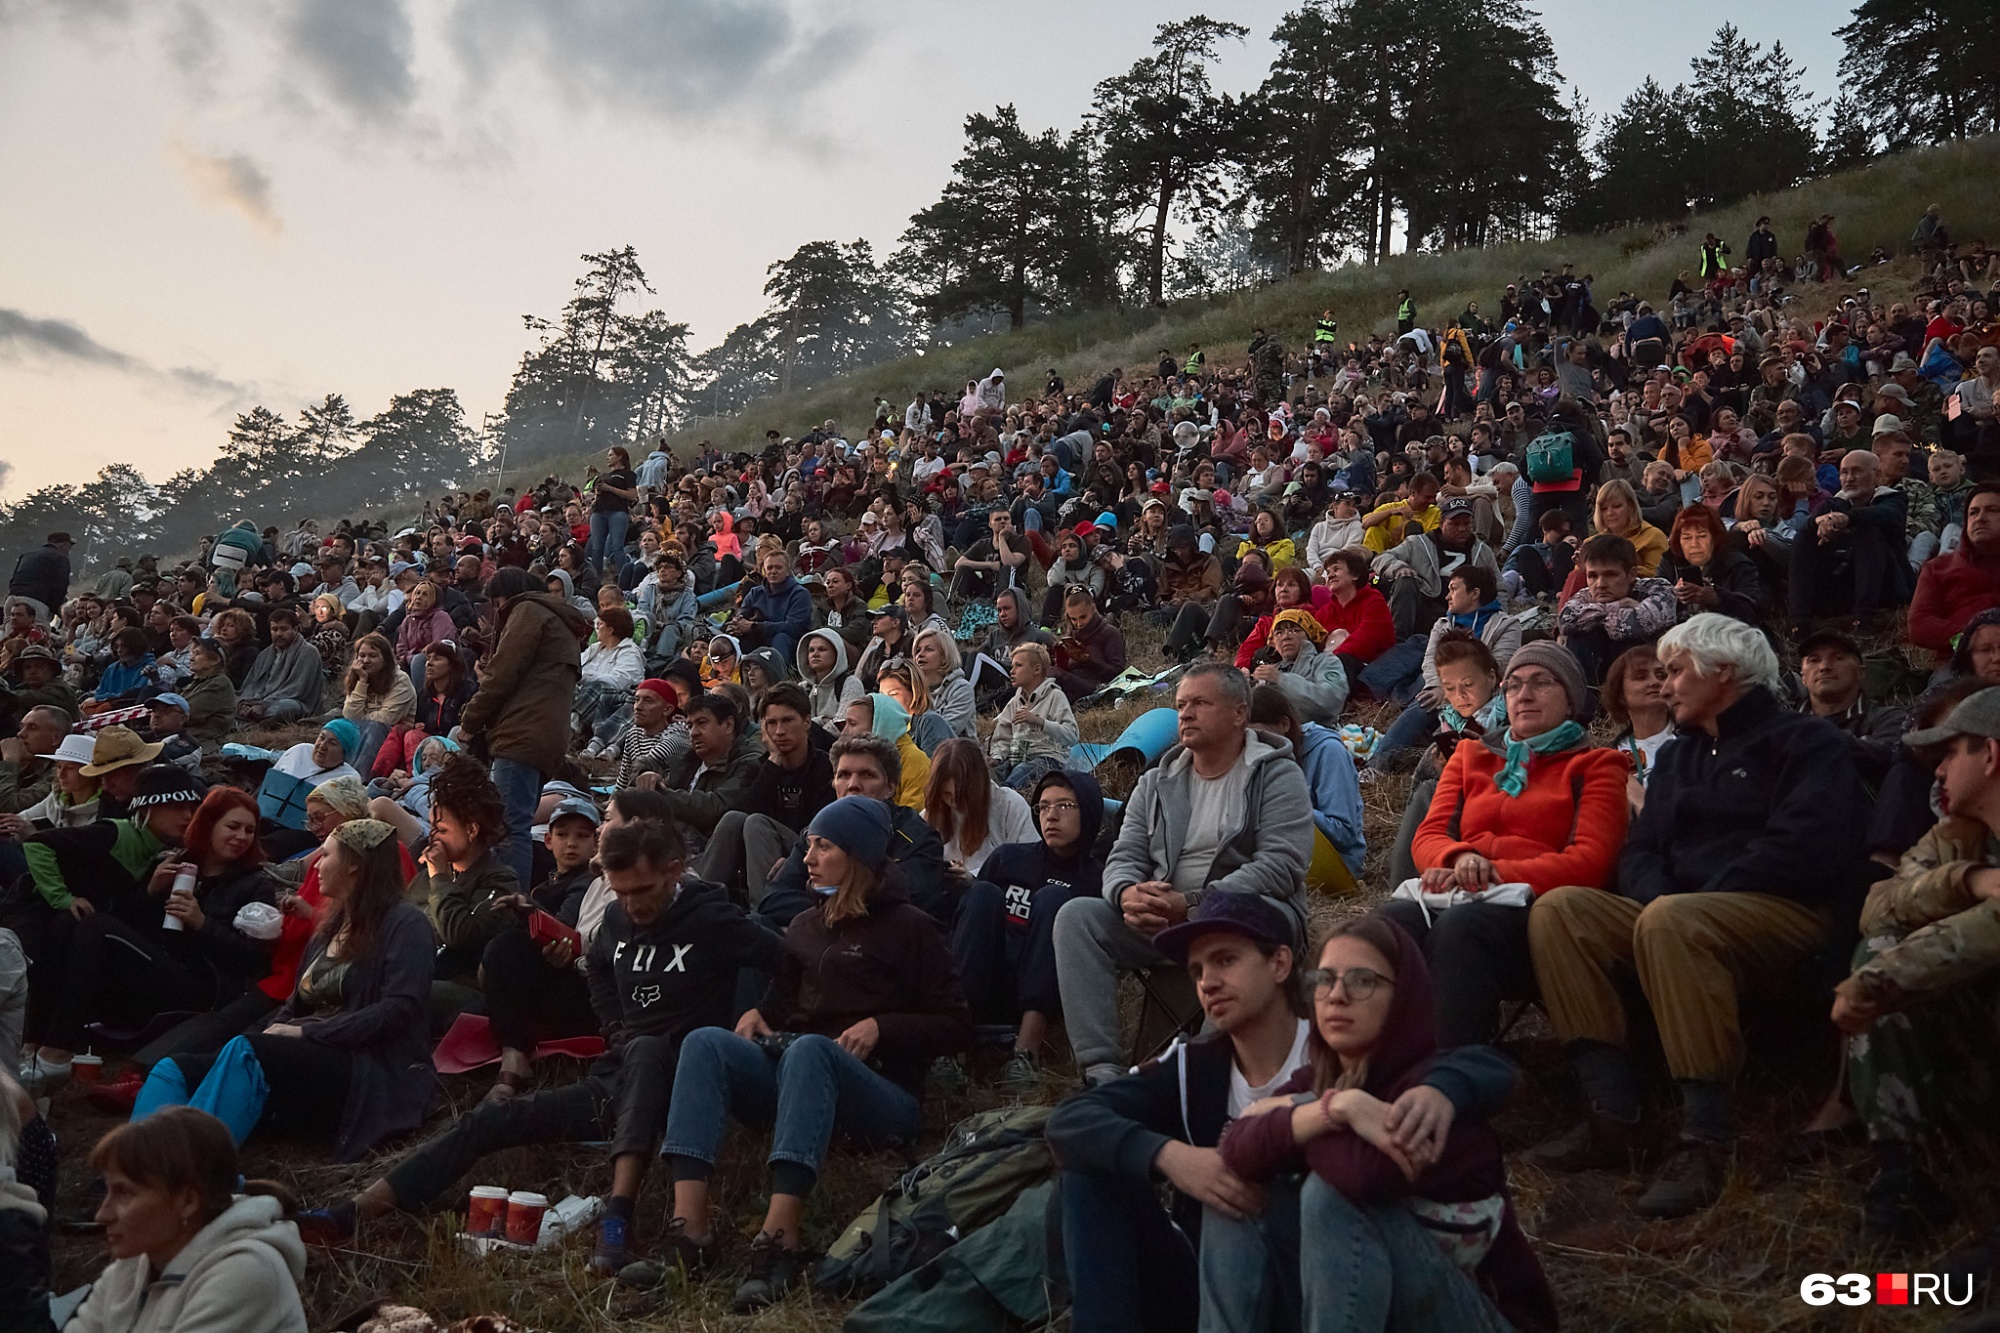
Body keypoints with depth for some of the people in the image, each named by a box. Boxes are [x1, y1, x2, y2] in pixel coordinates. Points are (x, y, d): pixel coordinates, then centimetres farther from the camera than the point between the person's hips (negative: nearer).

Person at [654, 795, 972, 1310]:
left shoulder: (906, 926, 4)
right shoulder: (804, 927, 21)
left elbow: (955, 1027, 0)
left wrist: (882, 1027, -13)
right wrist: (757, 1014, 1)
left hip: (882, 1094, -5)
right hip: (797, 1079, 5)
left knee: (809, 1048, -38)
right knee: (706, 1042, -22)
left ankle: (778, 1242, -50)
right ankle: (688, 1227, -38)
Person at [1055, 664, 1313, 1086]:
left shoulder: (1276, 776, 1)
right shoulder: (1155, 782, 18)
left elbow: (1281, 865, -13)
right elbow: (1123, 858, 11)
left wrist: (1194, 904, -21)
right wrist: (1128, 894, -16)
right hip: (1158, 922, 5)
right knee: (1076, 916, -18)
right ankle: (1101, 1069, -26)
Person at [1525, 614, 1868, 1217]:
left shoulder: (1807, 741, 3)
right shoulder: (1677, 756, 26)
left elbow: (1803, 850, -13)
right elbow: (1639, 852, 16)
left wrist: (1691, 901, -16)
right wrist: (1658, 896, -8)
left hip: (1789, 913, -7)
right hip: (1682, 909, 7)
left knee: (1669, 922, -38)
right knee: (1559, 909, -17)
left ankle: (1705, 1139, -34)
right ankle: (1613, 1115, -24)